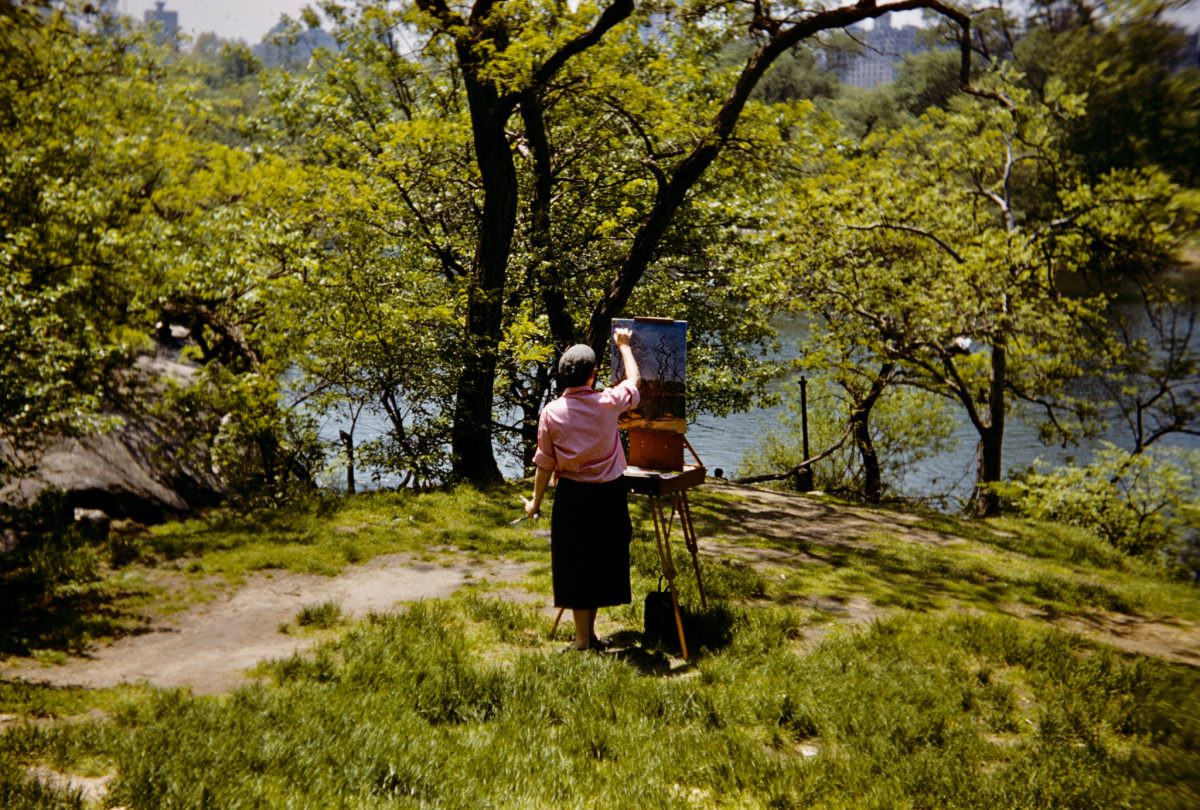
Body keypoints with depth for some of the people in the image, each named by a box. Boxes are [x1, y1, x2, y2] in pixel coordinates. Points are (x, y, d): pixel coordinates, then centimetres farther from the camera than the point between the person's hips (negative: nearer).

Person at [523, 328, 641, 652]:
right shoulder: (608, 402, -9)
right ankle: (589, 635, 20)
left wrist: (535, 502, 10)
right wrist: (624, 345, 29)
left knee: (575, 564, 8)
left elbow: (544, 464, -4)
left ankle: (583, 638, 12)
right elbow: (634, 381, 14)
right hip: (609, 494, 1)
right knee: (603, 561, 12)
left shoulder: (552, 412, -9)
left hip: (572, 495, -1)